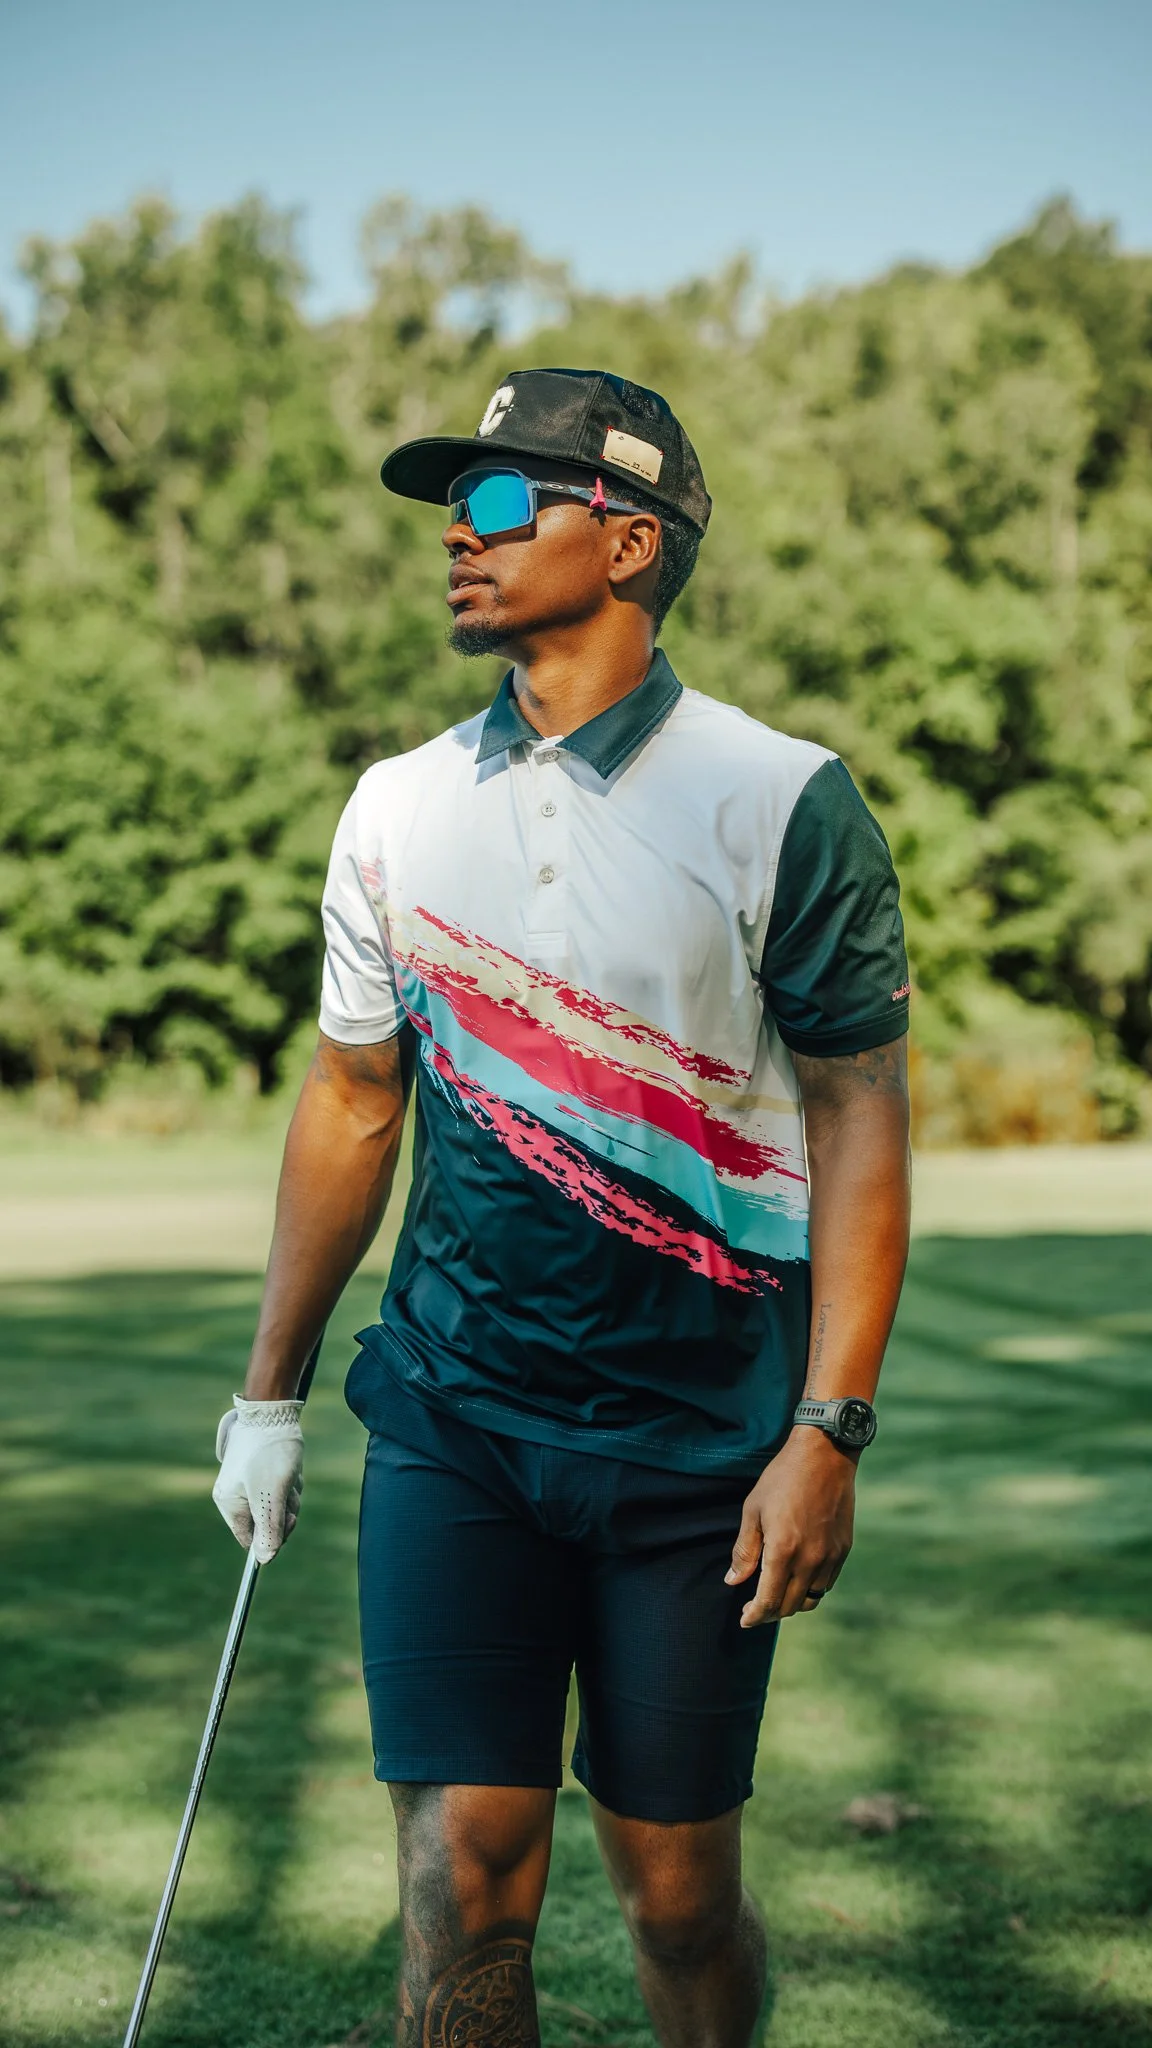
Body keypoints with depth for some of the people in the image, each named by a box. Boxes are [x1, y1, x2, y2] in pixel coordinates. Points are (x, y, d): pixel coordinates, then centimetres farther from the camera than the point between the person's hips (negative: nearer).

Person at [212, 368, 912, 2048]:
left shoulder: (784, 804, -6)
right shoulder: (396, 809, 6)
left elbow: (859, 1118, -5)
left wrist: (832, 1432, -12)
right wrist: (269, 1393, 15)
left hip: (701, 1448, -2)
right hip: (450, 1423, 3)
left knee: (678, 1892, 6)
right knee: (461, 1878, -4)